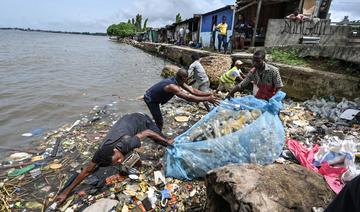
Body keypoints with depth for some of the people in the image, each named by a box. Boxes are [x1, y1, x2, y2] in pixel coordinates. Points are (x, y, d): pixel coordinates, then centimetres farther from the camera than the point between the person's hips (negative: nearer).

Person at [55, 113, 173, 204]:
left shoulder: (126, 144, -44)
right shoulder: (101, 152, -29)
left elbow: (147, 132, -32)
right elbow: (87, 170, -16)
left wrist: (167, 142, -22)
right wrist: (67, 191, -11)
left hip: (140, 120, -3)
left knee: (162, 141, 9)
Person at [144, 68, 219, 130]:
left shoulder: (178, 81, -10)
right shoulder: (172, 86, -38)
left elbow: (192, 90, -12)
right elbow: (188, 97, -43)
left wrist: (209, 94, -19)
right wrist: (207, 99, -42)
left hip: (154, 97, 9)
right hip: (150, 99, -9)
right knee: (159, 122, -5)